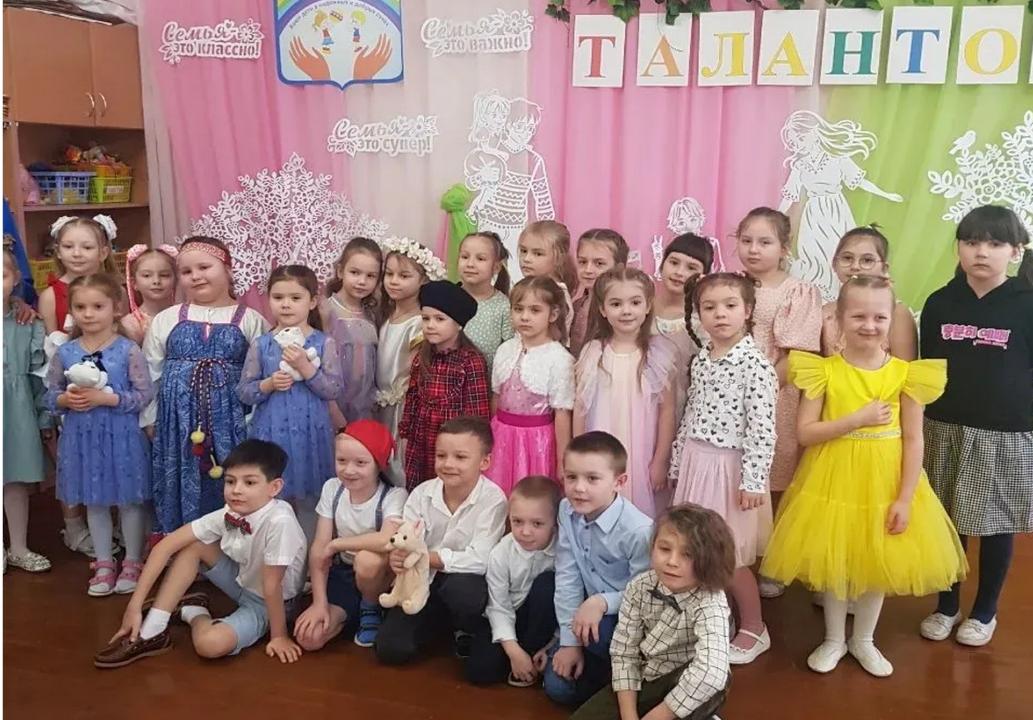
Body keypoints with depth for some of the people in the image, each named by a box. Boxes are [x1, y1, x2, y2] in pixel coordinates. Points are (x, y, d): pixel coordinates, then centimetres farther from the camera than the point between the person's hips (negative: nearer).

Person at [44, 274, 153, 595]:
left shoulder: (128, 350, -11)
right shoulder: (64, 353, 1)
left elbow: (144, 394, -12)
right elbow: (50, 395, 8)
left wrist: (106, 398, -21)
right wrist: (66, 400, -13)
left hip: (122, 436, -4)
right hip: (82, 438, 4)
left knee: (129, 501, 8)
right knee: (94, 502, 15)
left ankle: (133, 562, 25)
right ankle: (104, 563, 30)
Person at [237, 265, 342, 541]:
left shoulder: (324, 343, -3)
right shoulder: (261, 344, 2)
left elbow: (334, 389, -7)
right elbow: (243, 392, 4)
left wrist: (305, 367, -19)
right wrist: (268, 384, -14)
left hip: (311, 435, -1)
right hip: (270, 434, 1)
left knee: (309, 503, 7)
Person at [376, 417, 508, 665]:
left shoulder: (492, 499, -21)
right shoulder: (422, 493, -9)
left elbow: (479, 560, -26)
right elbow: (403, 544, -11)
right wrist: (398, 557, -37)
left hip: (466, 582, -3)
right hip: (423, 582, 3)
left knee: (461, 588, -37)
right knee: (390, 649, -12)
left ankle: (467, 632, -2)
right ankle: (436, 622, 20)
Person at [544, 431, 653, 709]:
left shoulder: (638, 530, -29)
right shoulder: (566, 511, -12)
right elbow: (567, 579, -8)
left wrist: (602, 601, -34)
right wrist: (570, 640, -9)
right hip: (590, 612, 5)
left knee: (598, 634, -35)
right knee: (557, 686, -2)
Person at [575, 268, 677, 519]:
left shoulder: (659, 353, -5)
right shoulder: (593, 353, -1)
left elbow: (667, 410, -3)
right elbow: (580, 408, 4)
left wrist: (660, 461, -4)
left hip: (642, 456, -1)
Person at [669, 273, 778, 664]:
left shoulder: (755, 363, -14)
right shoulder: (700, 360, 7)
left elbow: (762, 428, -17)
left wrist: (754, 481, -18)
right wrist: (677, 464, 15)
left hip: (729, 467, -6)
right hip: (696, 463, 6)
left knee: (730, 557, 2)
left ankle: (753, 629, 22)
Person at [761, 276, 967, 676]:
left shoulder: (906, 374, -7)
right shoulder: (824, 371, -9)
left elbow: (914, 441, -6)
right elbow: (805, 433, -12)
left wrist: (905, 499, -9)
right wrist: (858, 420, -21)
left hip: (884, 484, 1)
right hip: (833, 483, -1)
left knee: (878, 565, 14)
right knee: (833, 563, 12)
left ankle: (864, 640, 36)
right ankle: (834, 639, 33)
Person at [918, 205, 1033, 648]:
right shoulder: (940, 303, 1)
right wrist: (919, 426, 7)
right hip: (945, 430, 2)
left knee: (997, 525, 11)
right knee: (946, 521, 11)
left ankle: (985, 612, 30)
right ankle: (946, 606, 30)